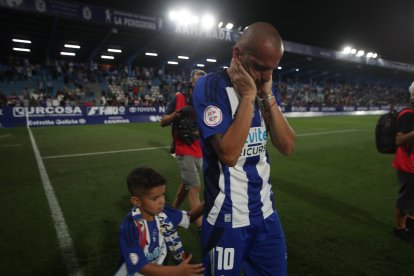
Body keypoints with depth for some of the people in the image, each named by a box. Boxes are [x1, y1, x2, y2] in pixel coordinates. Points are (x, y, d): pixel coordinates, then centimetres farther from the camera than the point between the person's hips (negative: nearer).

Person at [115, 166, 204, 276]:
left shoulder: (162, 212, -15)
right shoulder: (130, 227, -26)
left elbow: (189, 217, -2)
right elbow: (140, 266, -23)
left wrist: (207, 204, -21)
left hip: (158, 266, 4)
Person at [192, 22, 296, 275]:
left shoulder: (264, 88, 4)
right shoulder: (211, 87, -16)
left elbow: (287, 147, -3)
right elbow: (229, 154, -25)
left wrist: (267, 96, -10)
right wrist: (248, 97, -21)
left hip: (265, 210, 6)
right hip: (228, 216, -6)